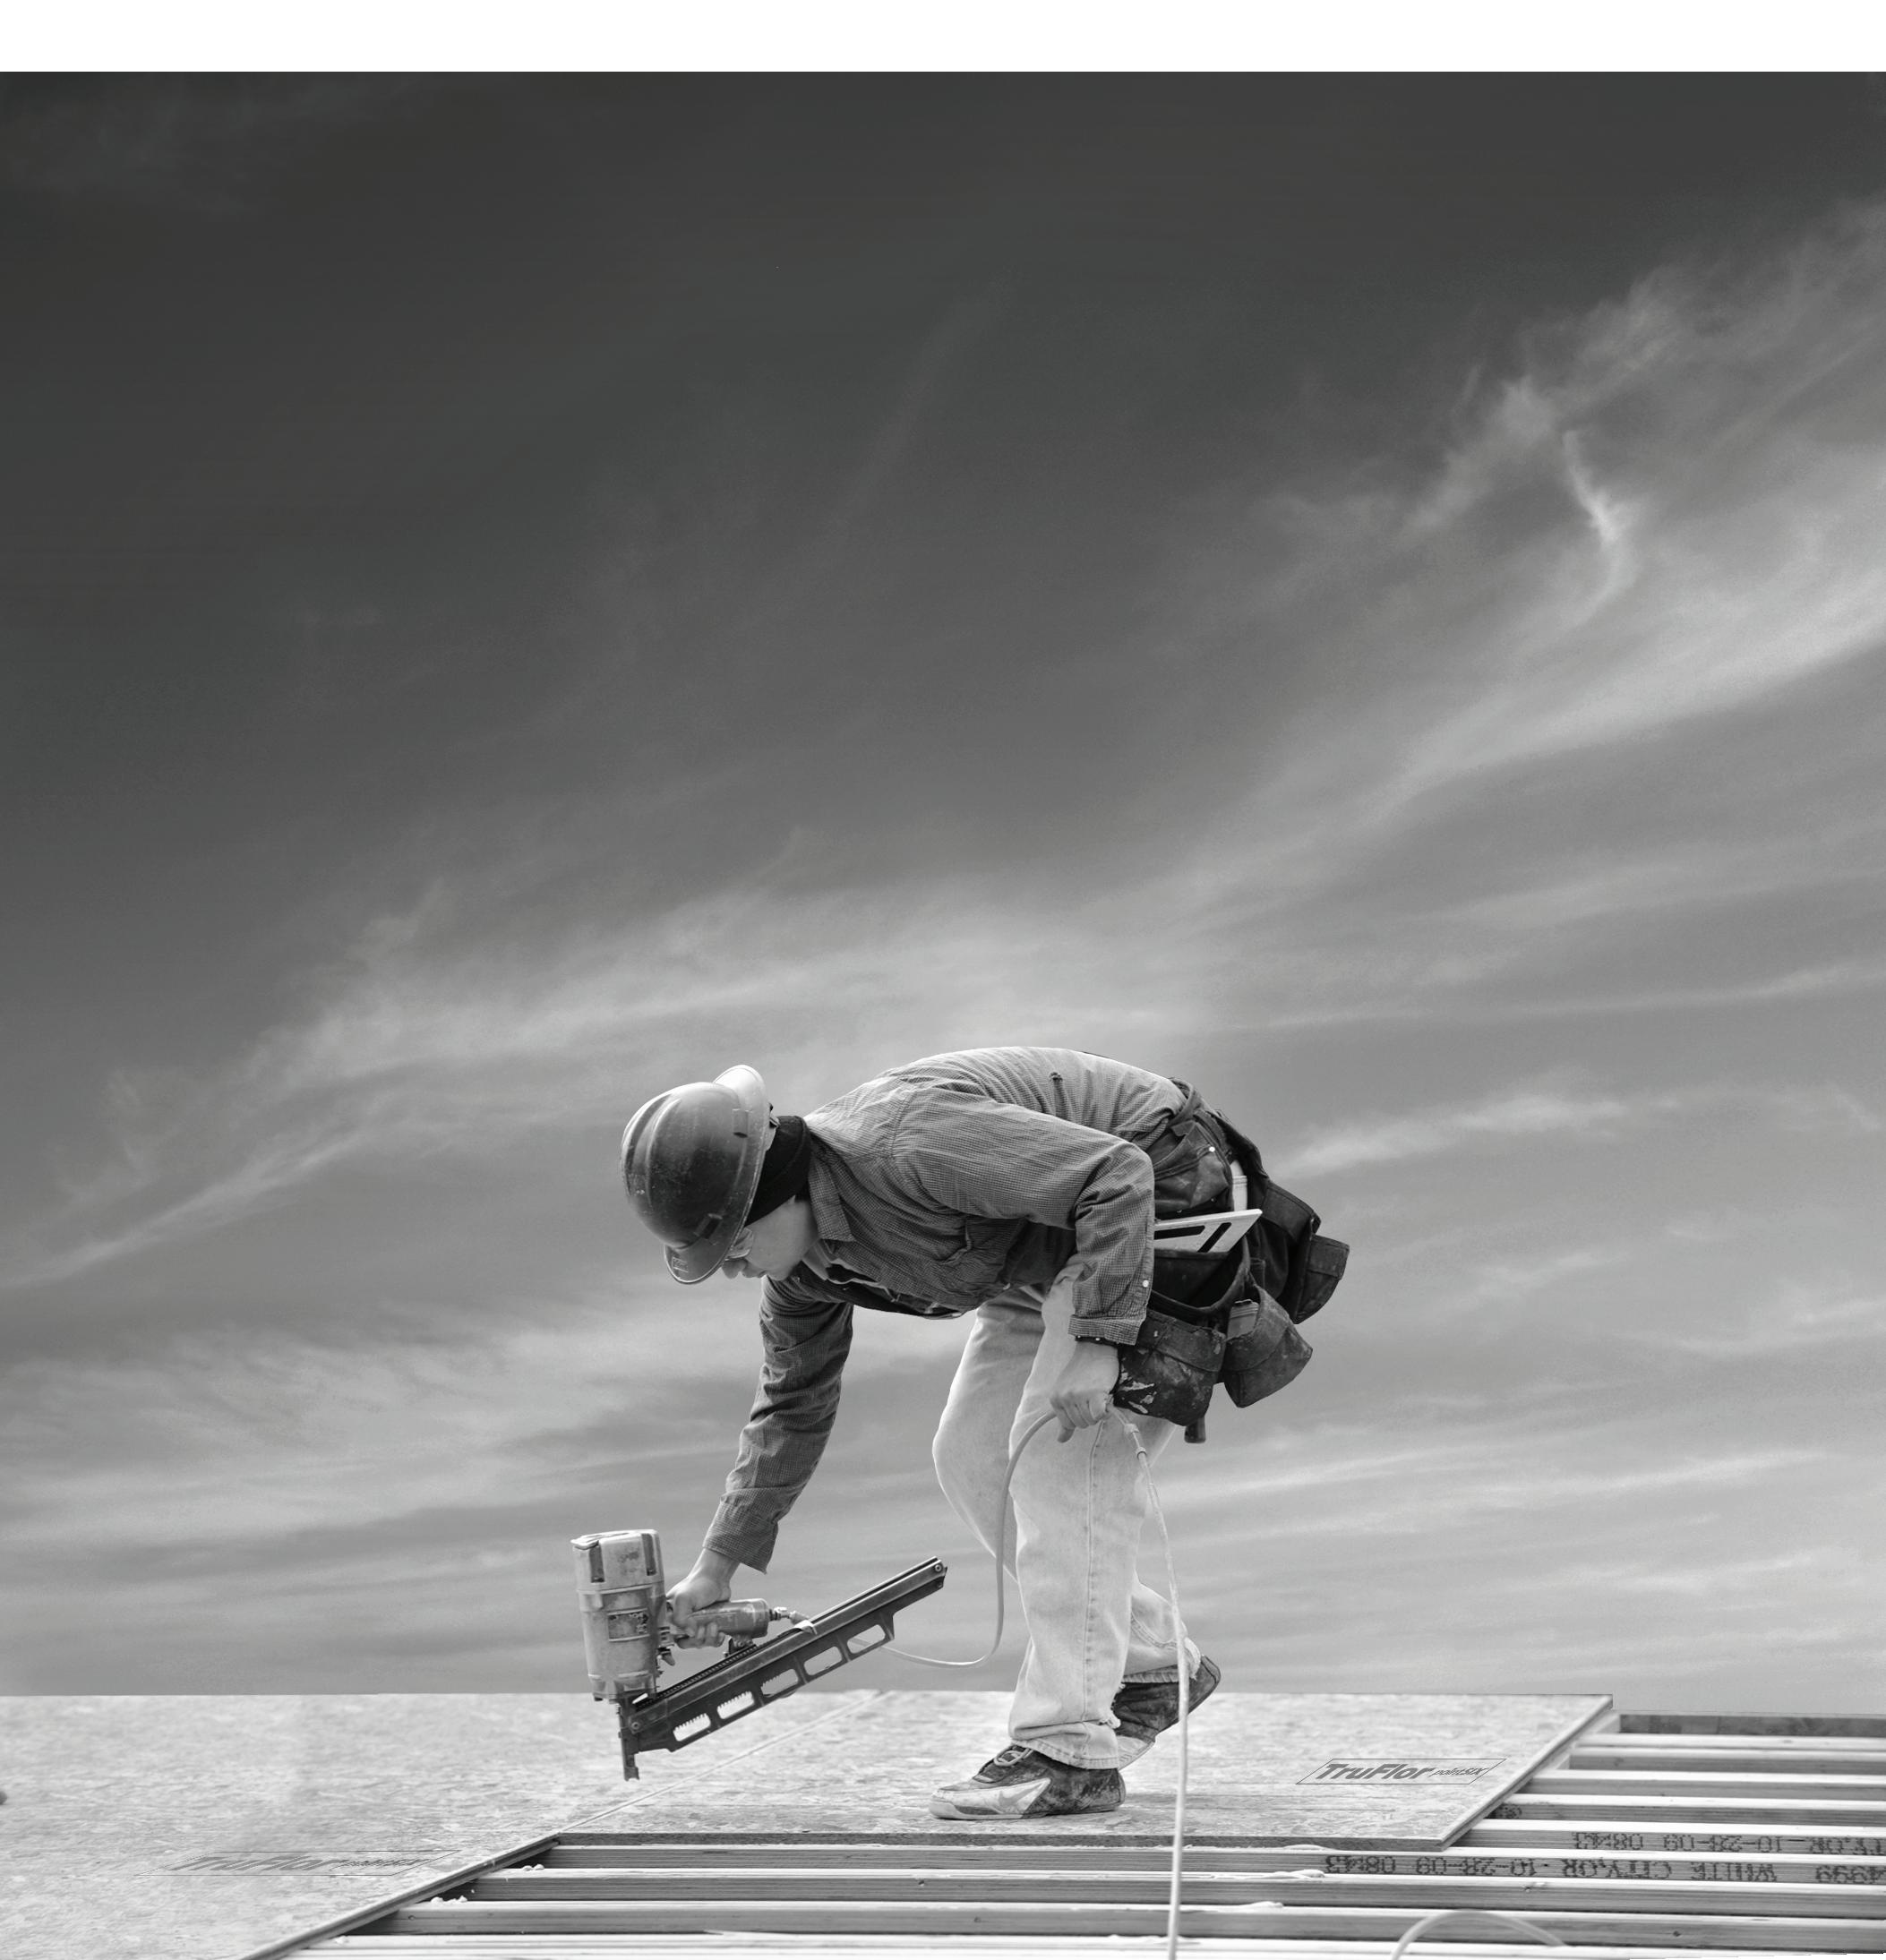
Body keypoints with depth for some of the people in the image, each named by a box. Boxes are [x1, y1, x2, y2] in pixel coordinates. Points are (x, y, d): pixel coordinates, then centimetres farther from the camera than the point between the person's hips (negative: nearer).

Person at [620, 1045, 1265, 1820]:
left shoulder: (908, 1143, -34)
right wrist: (716, 1567, 11)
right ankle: (1150, 1668, 17)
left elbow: (1118, 1178, -32)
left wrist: (1096, 1341, -35)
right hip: (1045, 1256, 9)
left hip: (1153, 1200, -9)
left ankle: (1070, 1751, -14)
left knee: (1060, 1447, -18)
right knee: (972, 1460, 5)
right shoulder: (804, 1243, -4)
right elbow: (793, 1402, 10)